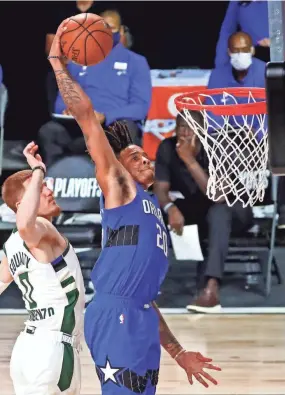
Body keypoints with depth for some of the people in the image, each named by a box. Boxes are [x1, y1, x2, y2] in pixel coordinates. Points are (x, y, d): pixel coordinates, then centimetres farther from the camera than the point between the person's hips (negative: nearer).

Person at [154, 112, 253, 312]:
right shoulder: (167, 148, -15)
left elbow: (217, 197, -37)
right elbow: (160, 189, -17)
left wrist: (189, 160, -44)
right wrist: (171, 208, -41)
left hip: (233, 210, -5)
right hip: (196, 210, 5)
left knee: (218, 212, -39)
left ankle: (211, 287, -54)